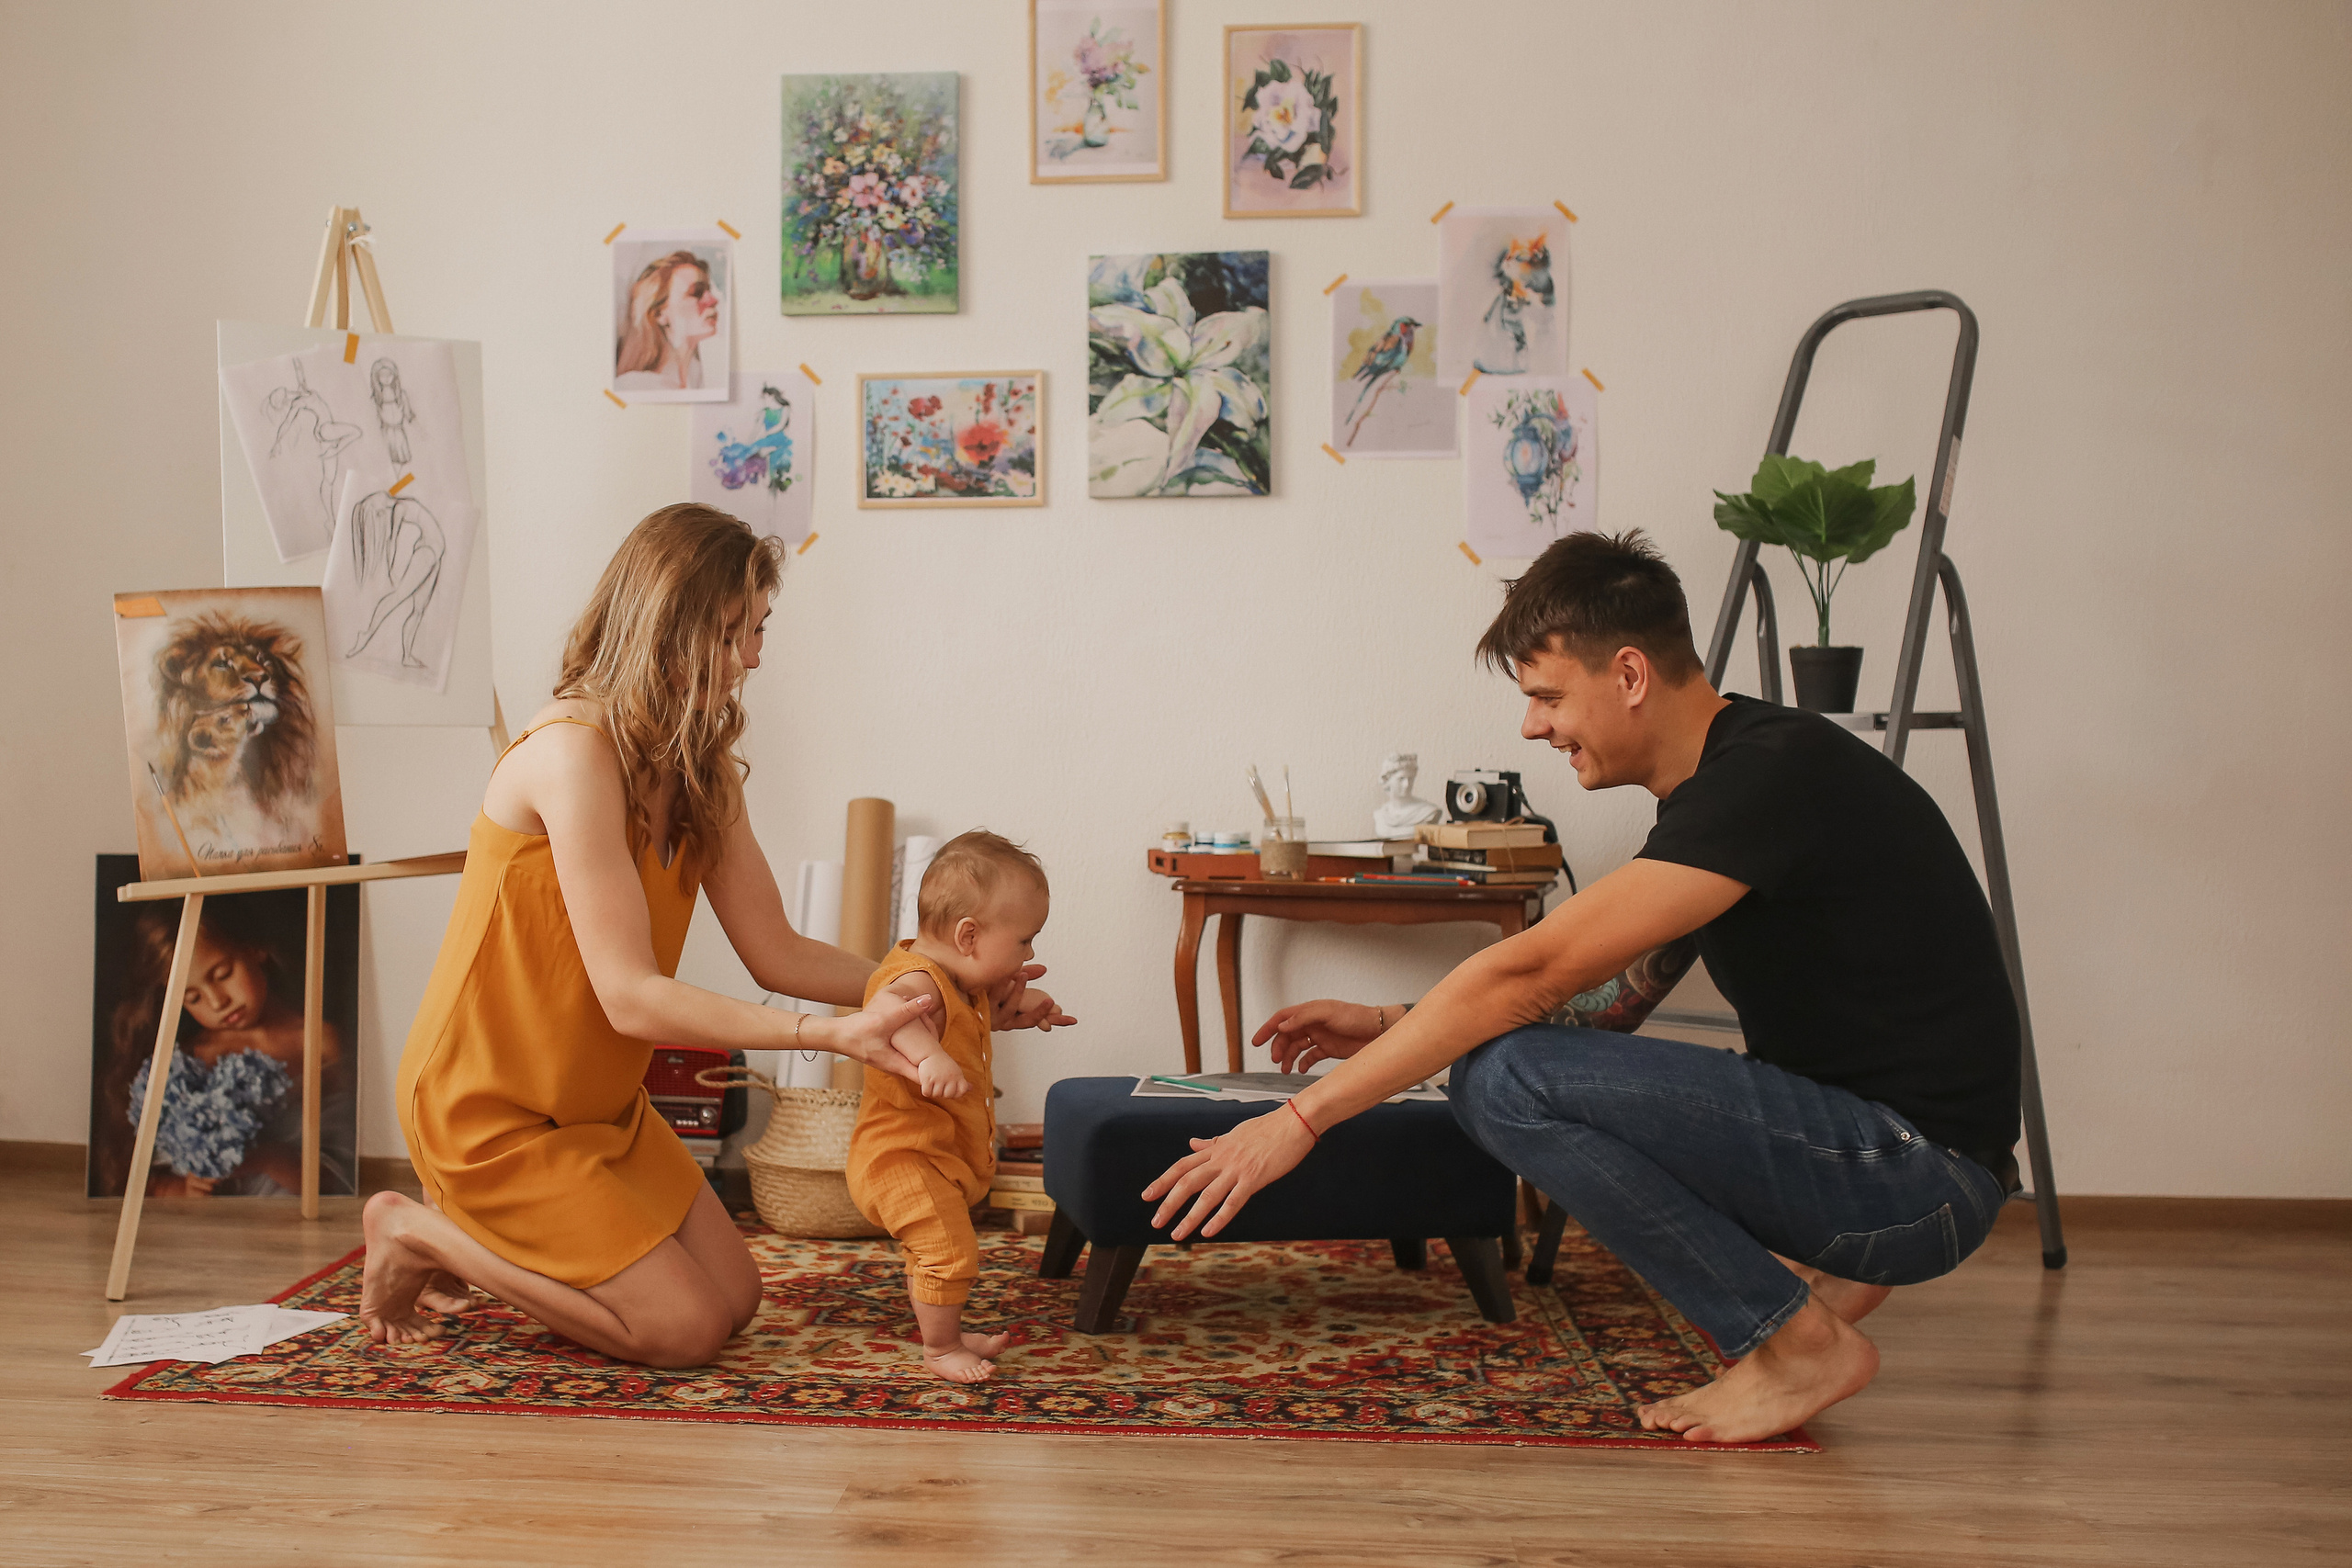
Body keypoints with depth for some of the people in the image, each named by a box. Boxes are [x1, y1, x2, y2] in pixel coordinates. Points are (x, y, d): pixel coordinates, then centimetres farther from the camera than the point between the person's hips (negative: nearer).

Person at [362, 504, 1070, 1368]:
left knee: (734, 1300, 10)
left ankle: (463, 1234, 20)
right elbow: (630, 997, -28)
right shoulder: (574, 753, -25)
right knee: (683, 1330, -9)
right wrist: (834, 1033, -34)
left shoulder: (702, 771, 3)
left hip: (597, 1101, 9)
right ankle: (419, 1230, 7)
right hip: (489, 1109, -9)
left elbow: (777, 954, 2)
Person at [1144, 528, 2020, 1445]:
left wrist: (1303, 1118, -21)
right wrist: (1394, 1028, 9)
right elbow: (1610, 1000, 18)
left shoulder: (1773, 773, -20)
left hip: (1922, 1171, -10)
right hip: (1854, 1145, 10)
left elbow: (1528, 973, -24)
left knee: (1507, 1076, -21)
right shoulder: (1714, 788, 11)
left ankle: (1798, 1339, -8)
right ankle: (1808, 1268, 7)